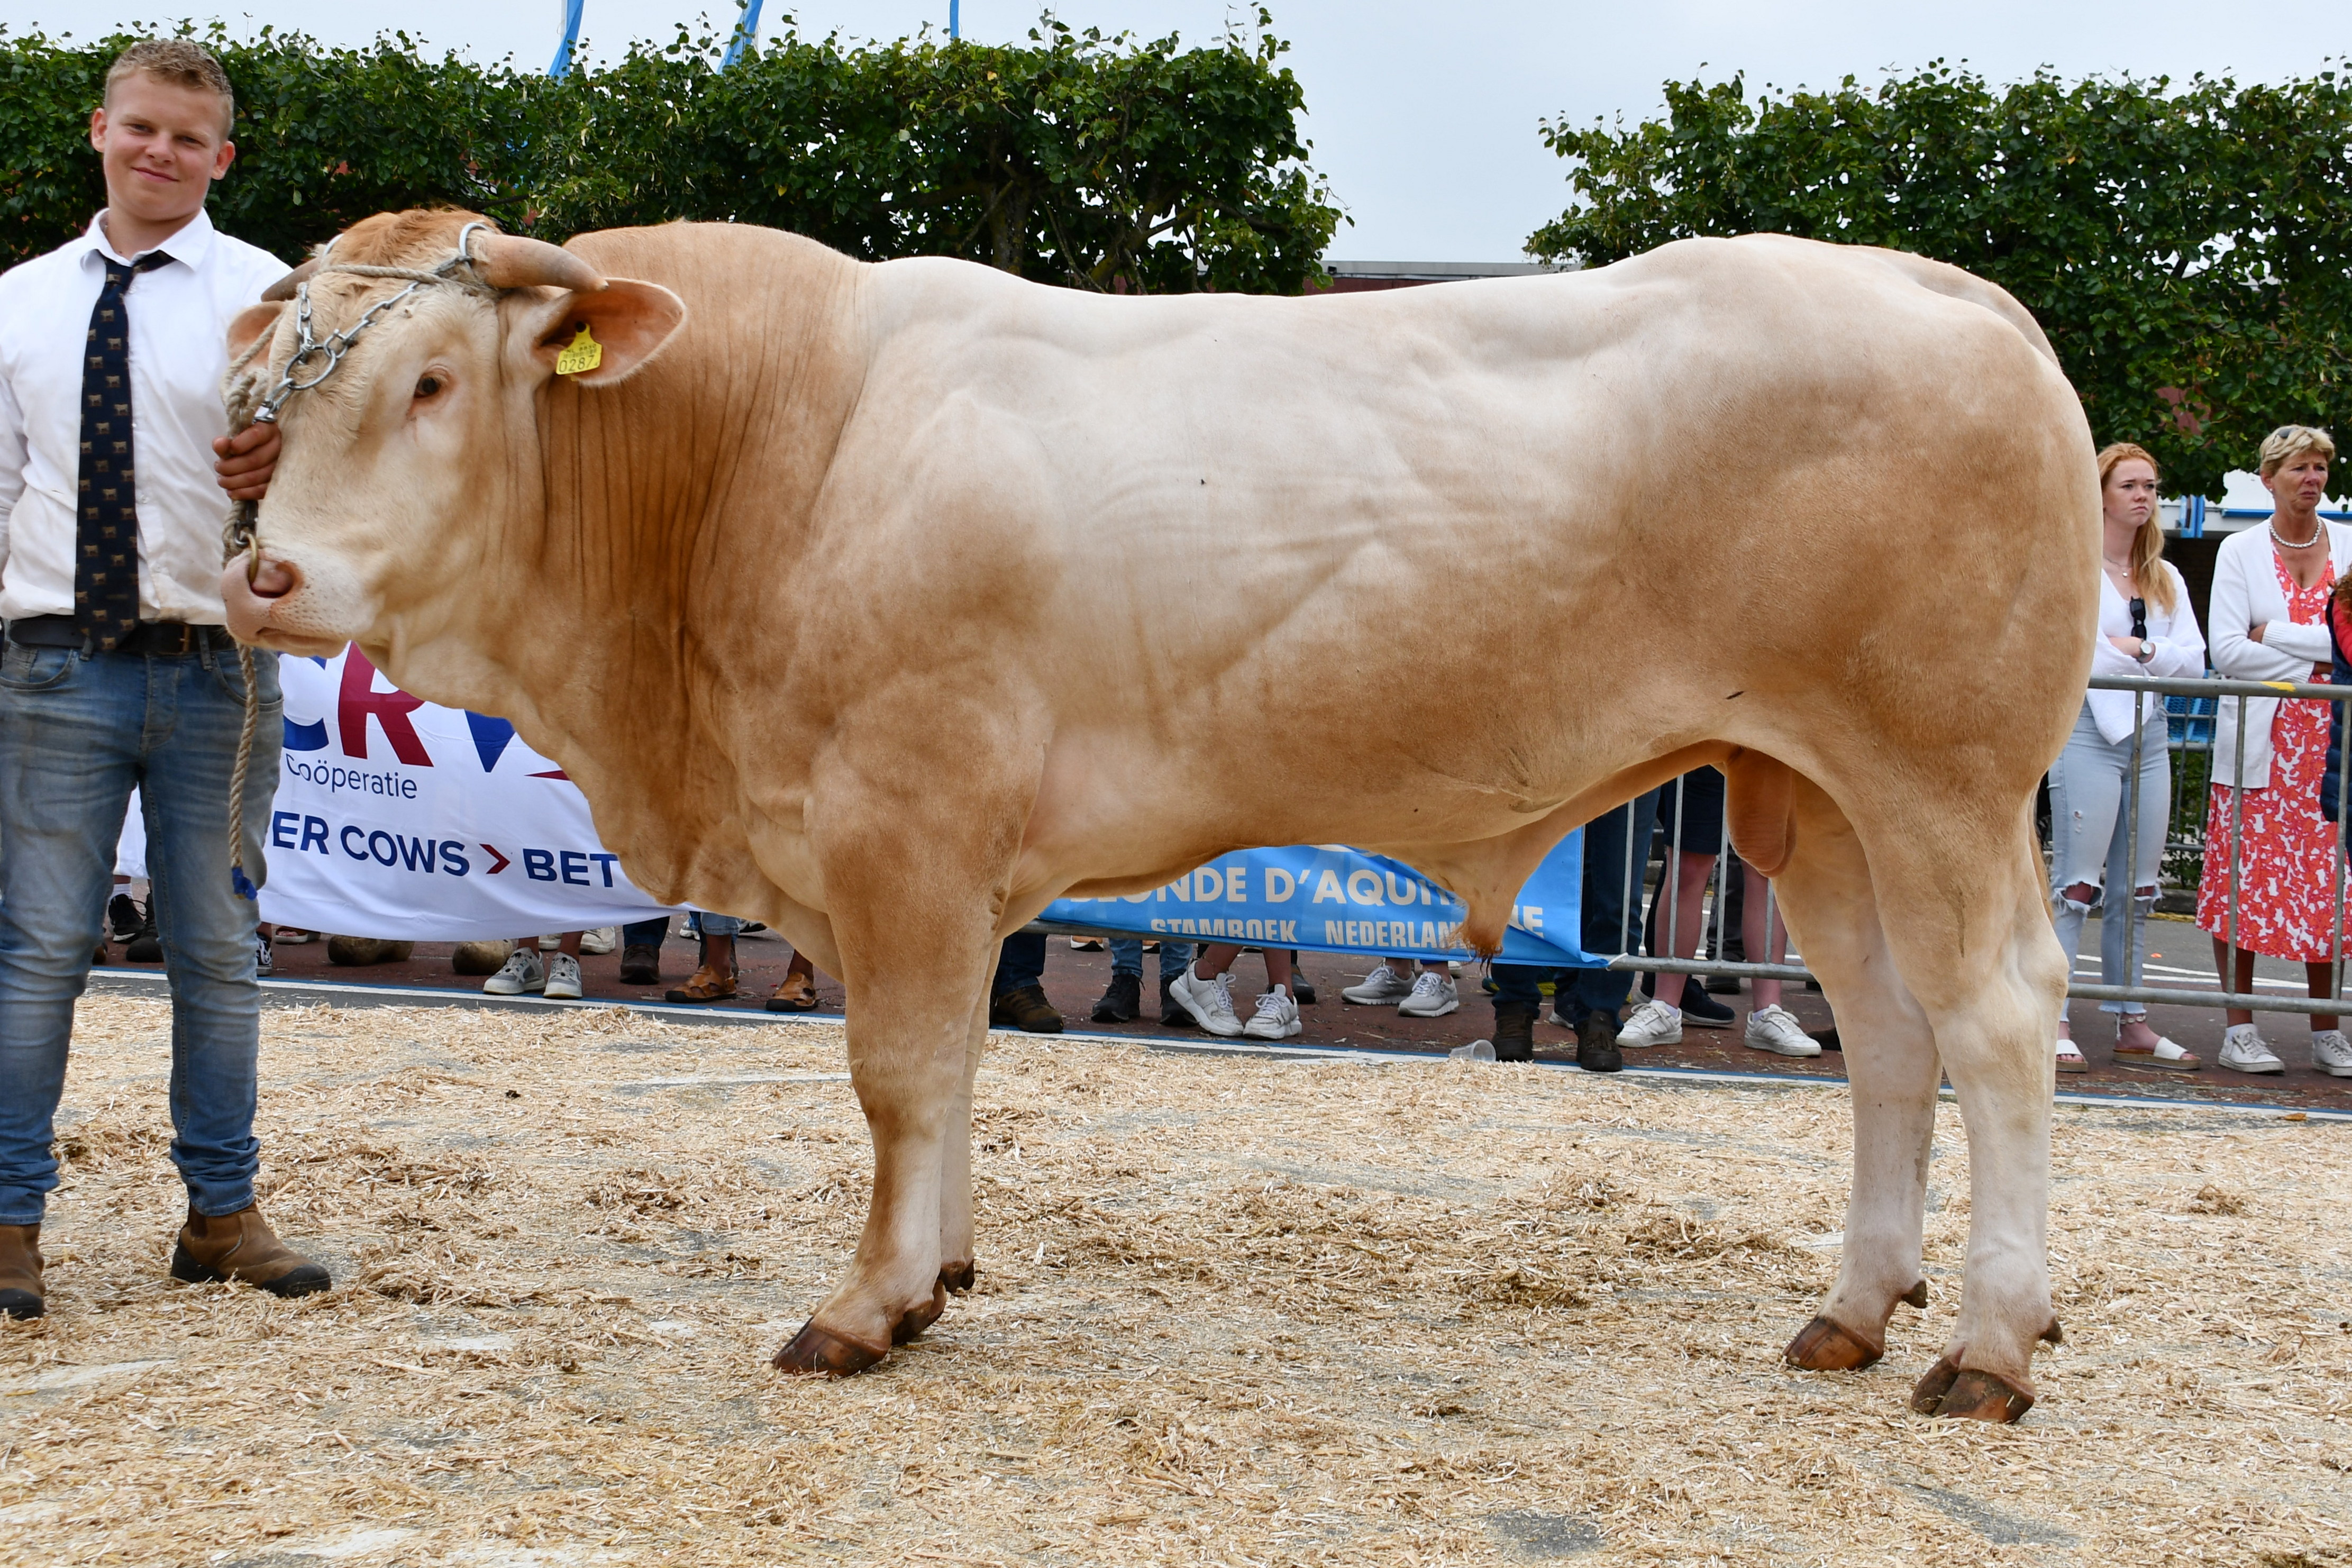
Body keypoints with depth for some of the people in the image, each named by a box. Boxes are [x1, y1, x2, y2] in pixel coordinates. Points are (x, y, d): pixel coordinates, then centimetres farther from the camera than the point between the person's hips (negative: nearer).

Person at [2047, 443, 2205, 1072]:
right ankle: (2056, 1023, -9)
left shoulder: (2167, 580, 17)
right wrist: (2152, 658, -5)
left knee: (2136, 888, 7)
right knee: (2076, 884, -9)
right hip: (2088, 730, -6)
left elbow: (2194, 660, 6)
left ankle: (2131, 1025, 12)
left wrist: (2138, 650, -10)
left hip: (2149, 733, 6)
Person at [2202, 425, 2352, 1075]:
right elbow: (2227, 650, -8)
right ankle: (2240, 1031, 3)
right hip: (2259, 741, -2)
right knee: (2246, 881, -3)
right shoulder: (2241, 551, 2)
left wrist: (2277, 637, -10)